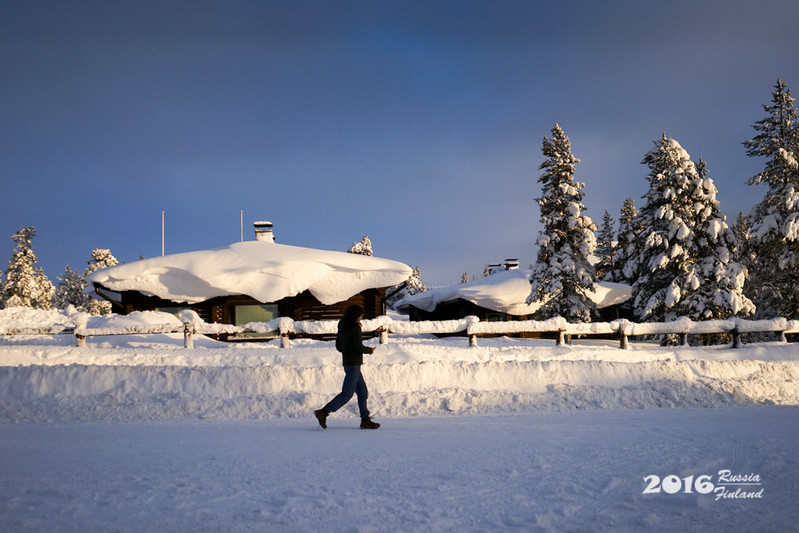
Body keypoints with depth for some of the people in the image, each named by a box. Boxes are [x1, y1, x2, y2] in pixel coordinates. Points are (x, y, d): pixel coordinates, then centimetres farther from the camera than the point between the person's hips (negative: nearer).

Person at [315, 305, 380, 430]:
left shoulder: (342, 327, 12)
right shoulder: (355, 327, -13)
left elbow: (338, 347, 16)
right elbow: (359, 347, -18)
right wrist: (369, 350, -1)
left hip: (347, 362, 9)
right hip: (354, 364, -9)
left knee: (363, 392, 11)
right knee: (347, 393, -8)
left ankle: (365, 420, 11)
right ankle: (323, 412, -11)